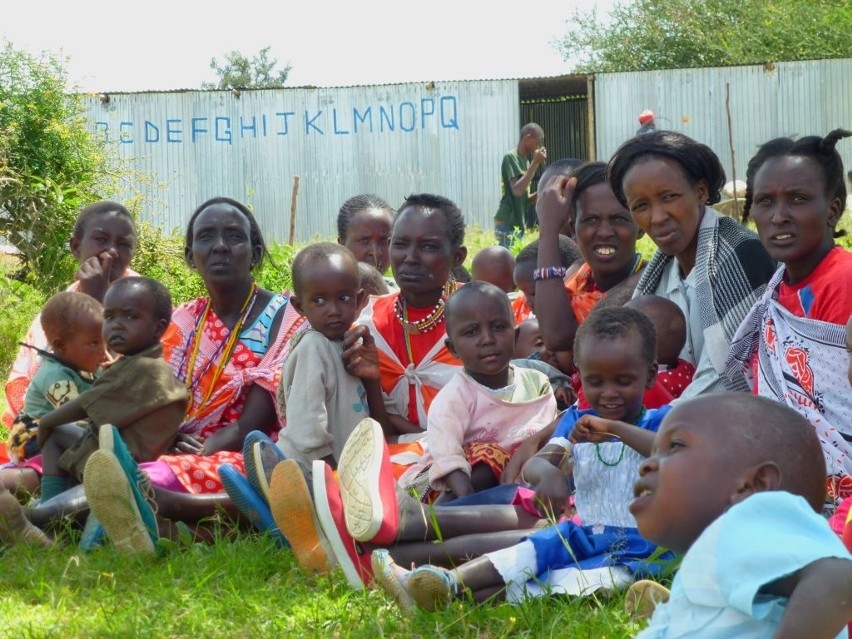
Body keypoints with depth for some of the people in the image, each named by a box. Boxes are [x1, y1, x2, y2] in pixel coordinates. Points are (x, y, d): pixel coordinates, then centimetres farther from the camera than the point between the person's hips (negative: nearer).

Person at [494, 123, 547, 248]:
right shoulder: (511, 157, -9)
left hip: (518, 224, 9)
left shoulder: (525, 160, 16)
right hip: (507, 224, -9)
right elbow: (517, 190, -23)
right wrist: (535, 163, -20)